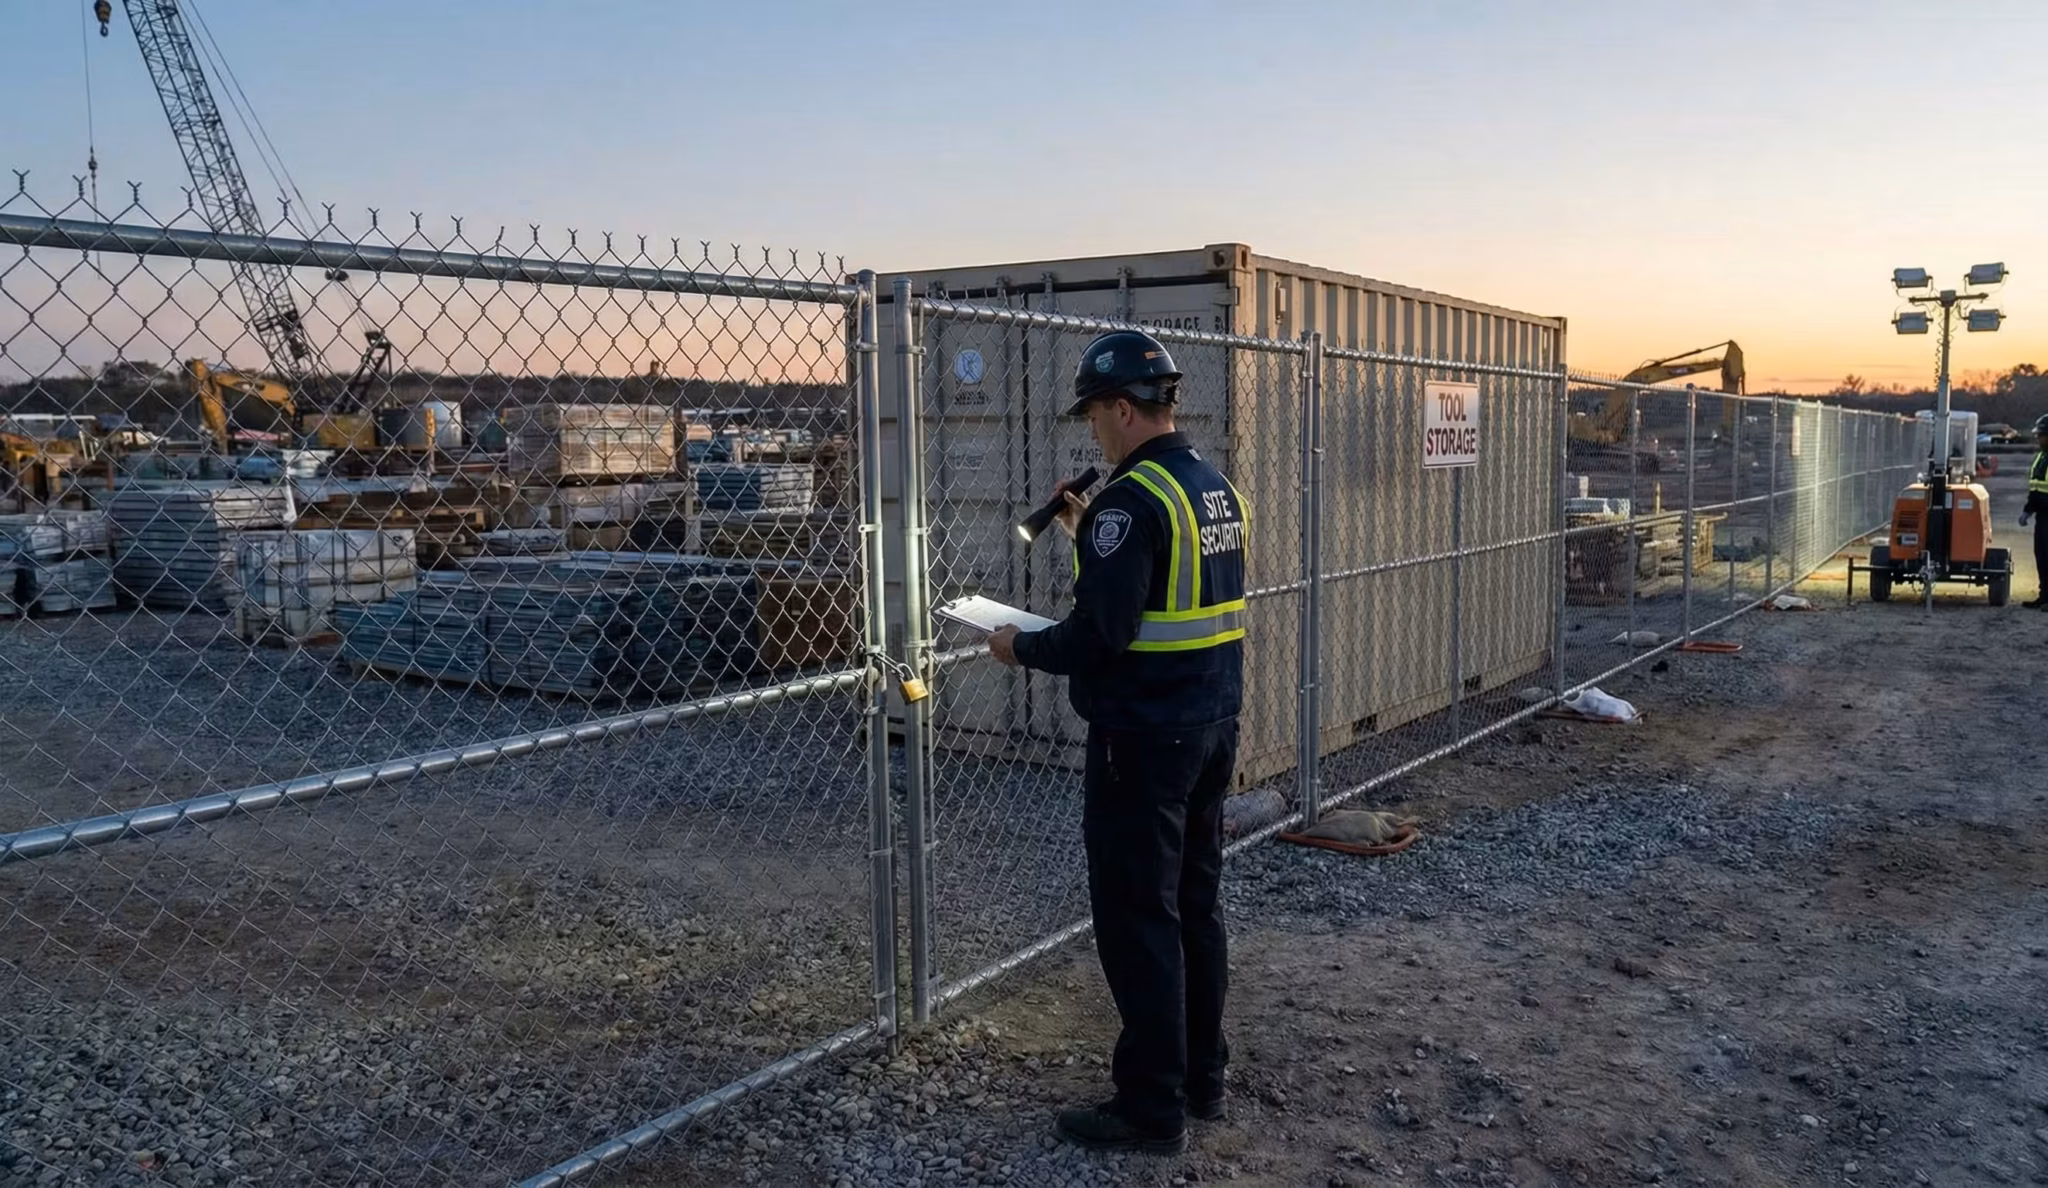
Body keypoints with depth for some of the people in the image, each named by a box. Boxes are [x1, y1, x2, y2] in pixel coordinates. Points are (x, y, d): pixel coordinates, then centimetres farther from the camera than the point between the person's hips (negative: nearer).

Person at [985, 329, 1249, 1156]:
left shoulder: (1134, 497, -18)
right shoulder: (1215, 485, 11)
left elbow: (1101, 633, -23)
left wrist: (1022, 648, -6)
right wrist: (1087, 535, 20)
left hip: (1143, 738, -9)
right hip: (1213, 728, 9)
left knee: (1137, 920, 0)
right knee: (1195, 905, 17)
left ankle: (1152, 1109, 9)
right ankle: (1203, 1079, 28)